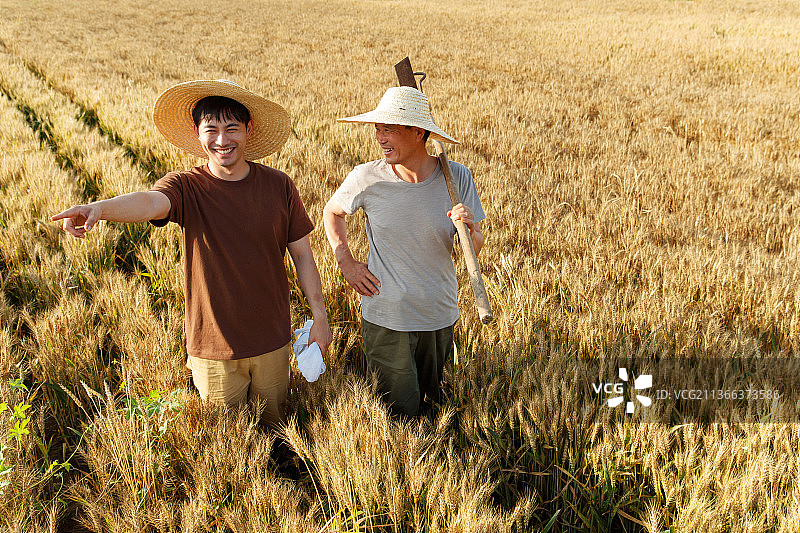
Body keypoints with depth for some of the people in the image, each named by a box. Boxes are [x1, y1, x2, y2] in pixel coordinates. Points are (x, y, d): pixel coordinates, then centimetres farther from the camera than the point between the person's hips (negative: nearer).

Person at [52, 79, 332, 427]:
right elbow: (150, 202, -35)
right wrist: (99, 208, -56)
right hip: (213, 349, -1)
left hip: (272, 343, 2)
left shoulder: (278, 186, -6)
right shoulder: (186, 188, -12)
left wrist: (320, 316, 0)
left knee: (273, 425, 22)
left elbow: (302, 254, 1)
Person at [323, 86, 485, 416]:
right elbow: (332, 212, 8)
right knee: (399, 413, 9)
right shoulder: (366, 178, -14)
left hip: (440, 317, 2)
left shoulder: (456, 178, -11)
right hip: (385, 319, -2)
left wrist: (471, 229, -27)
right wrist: (346, 263, -3)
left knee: (430, 403, 24)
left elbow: (473, 251, -4)